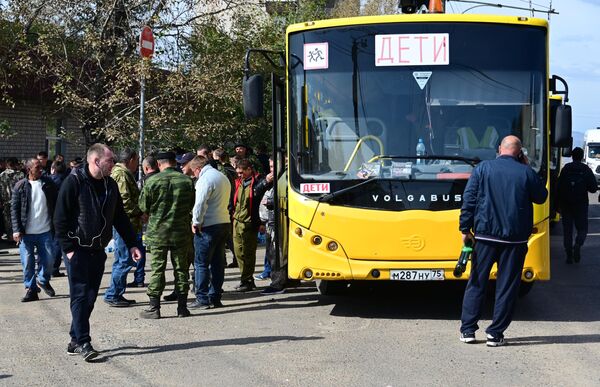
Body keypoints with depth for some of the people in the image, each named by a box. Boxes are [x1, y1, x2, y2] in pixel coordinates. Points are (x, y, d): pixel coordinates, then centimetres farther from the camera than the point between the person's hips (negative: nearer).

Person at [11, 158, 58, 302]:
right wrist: (16, 230, -9)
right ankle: (31, 290, 13)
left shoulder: (48, 184, 3)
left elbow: (56, 204, 7)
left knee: (49, 260, 4)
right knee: (28, 262, 2)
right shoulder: (20, 186, -1)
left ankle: (43, 281, 31)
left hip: (45, 231, 1)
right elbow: (14, 209, -1)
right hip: (26, 232, -1)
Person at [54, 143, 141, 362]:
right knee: (80, 296, -6)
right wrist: (68, 248, -15)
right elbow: (60, 218, -11)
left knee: (90, 297, 8)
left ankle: (76, 340, 16)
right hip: (78, 251, -6)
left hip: (98, 250, 6)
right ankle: (83, 343, -5)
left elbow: (120, 217, 15)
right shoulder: (74, 182, -11)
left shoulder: (110, 185, 9)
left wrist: (131, 244, 9)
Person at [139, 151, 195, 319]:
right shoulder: (186, 181, -2)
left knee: (157, 269, 4)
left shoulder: (152, 181, -9)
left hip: (158, 231, -2)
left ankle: (154, 308, 4)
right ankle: (182, 307, 13)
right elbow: (192, 205, 6)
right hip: (181, 232, 2)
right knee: (181, 268, 9)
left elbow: (143, 206, -3)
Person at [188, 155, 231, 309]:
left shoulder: (205, 179, -12)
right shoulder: (223, 177, 17)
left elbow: (200, 204, -20)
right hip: (224, 223, 9)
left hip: (208, 226, -9)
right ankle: (215, 297, 14)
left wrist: (196, 223, -9)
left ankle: (202, 299, -2)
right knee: (218, 262, 11)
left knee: (201, 263, -2)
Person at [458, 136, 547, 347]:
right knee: (507, 286, 6)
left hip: (485, 235, 1)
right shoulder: (526, 173, -1)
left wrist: (465, 228, 1)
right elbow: (541, 197, 15)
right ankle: (495, 333, 6)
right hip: (515, 238, 0)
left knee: (477, 283, 10)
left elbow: (469, 199, -4)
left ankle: (468, 330, 11)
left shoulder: (483, 168, -1)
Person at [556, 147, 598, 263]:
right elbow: (594, 188, -5)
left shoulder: (565, 169, 0)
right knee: (582, 228, 9)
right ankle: (578, 245, -19)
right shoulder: (586, 170, -3)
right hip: (581, 204, -1)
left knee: (567, 230, 8)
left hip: (566, 204, 1)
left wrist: (558, 204, 4)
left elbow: (558, 187, -2)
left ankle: (569, 255, 5)